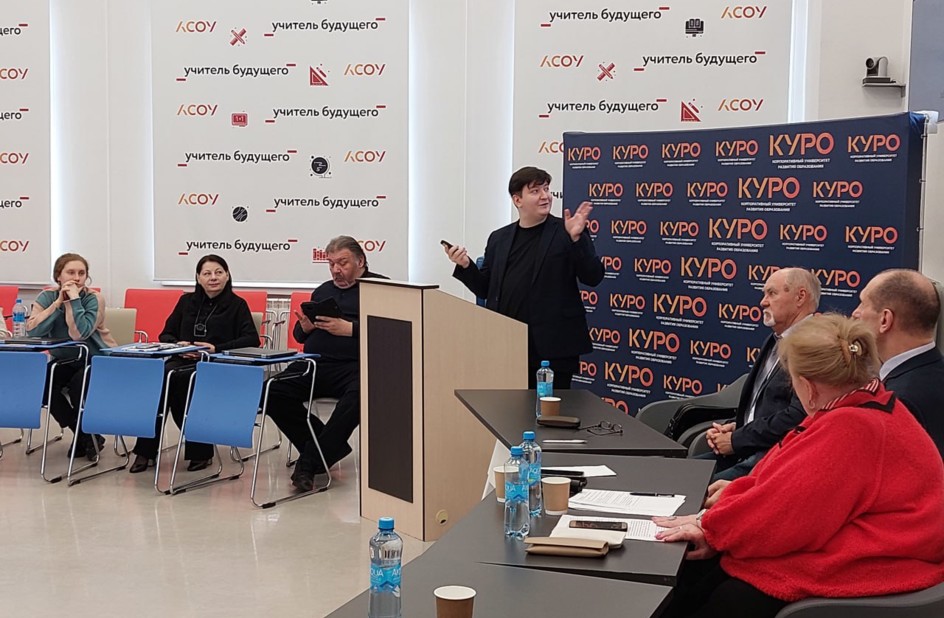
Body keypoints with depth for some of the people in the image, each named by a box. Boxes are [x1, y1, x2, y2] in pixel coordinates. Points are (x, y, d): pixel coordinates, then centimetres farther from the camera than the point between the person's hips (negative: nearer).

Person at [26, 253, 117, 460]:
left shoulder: (94, 298, -14)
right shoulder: (46, 297, -4)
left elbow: (79, 334, -28)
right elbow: (32, 330, -20)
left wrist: (74, 300, -27)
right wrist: (58, 302, -23)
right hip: (64, 360, 4)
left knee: (78, 384, -32)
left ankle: (91, 435, -1)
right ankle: (81, 433, 1)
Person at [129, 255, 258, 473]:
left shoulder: (237, 305, 10)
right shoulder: (187, 301, 22)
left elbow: (252, 339, -4)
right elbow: (165, 334, 21)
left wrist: (217, 348, -15)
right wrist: (178, 344, -3)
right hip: (183, 361, 4)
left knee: (180, 379, -37)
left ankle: (200, 450, -25)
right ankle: (146, 450, -29)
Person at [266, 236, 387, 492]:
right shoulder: (323, 291, 28)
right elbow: (300, 335, 28)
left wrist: (349, 329, -15)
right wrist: (305, 327, 5)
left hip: (354, 365, -5)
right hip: (315, 365, 5)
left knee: (358, 394, -39)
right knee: (272, 392, -20)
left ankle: (311, 461, -26)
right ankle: (331, 447, -12)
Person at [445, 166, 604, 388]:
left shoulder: (565, 233, 1)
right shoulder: (499, 238, 13)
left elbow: (593, 277, -6)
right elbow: (486, 289, 16)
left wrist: (576, 238, -19)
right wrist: (465, 266, -2)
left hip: (552, 348, -4)